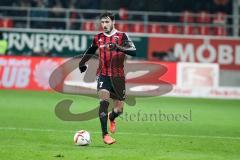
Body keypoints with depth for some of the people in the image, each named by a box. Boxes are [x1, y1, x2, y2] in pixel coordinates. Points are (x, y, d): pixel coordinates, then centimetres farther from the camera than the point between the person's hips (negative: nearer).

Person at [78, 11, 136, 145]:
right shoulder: (98, 38, 7)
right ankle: (105, 134, -22)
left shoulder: (122, 36, -4)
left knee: (119, 109, 5)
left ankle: (111, 118, 43)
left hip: (118, 76, -1)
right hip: (103, 75, 1)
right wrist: (82, 63, 24)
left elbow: (133, 51, -19)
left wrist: (118, 48, -32)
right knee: (104, 100, -24)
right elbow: (90, 51, 28)